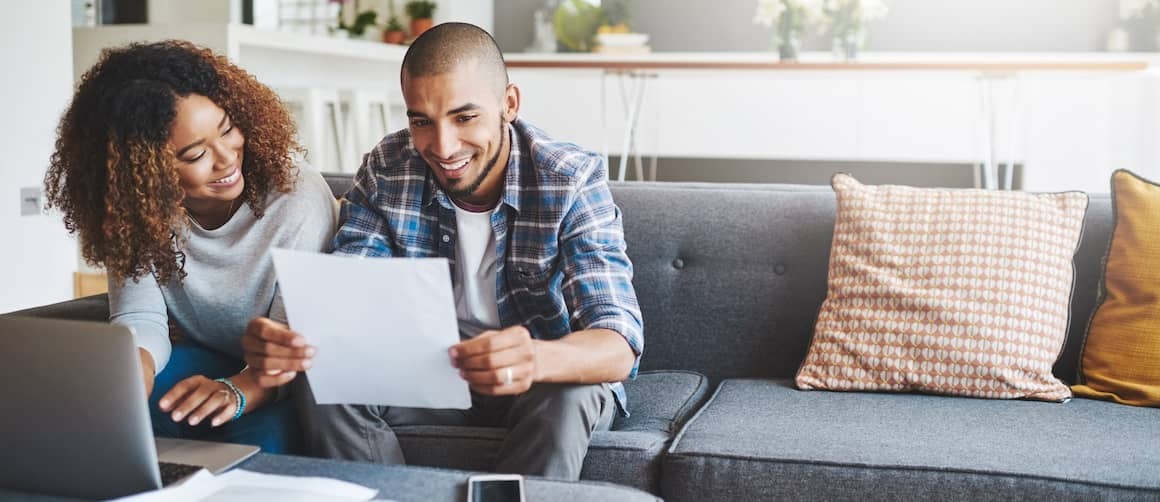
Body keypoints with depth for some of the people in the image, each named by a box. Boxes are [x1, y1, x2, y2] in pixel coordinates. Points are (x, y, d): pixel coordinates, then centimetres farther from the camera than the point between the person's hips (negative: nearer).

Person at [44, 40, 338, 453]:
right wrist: (133, 371, -40)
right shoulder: (134, 211, -10)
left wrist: (236, 392, -46)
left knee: (266, 431, -35)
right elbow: (139, 319, -15)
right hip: (207, 363, 4)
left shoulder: (297, 199, -23)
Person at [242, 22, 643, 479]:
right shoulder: (385, 172, -11)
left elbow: (619, 346, -31)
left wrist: (536, 359, -55)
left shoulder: (573, 181, -21)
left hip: (556, 373, -3)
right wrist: (291, 343, -41)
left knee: (564, 400, -35)